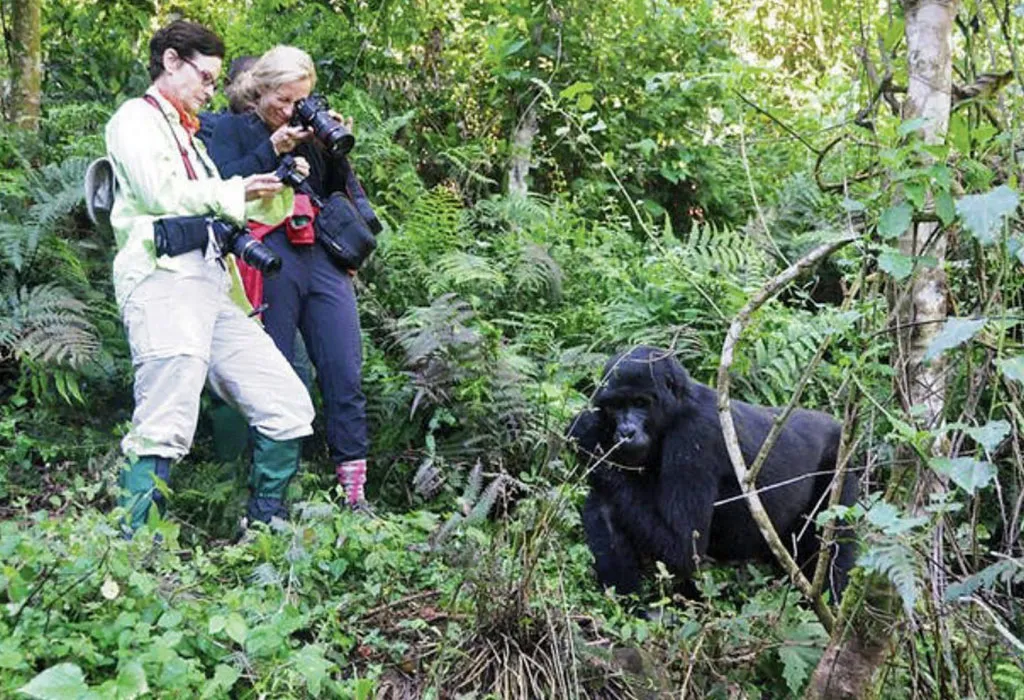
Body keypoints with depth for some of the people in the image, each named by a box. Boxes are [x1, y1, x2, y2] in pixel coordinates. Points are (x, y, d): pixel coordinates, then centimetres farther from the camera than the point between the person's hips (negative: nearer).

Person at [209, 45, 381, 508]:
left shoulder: (311, 129, 20)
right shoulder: (233, 130, 11)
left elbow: (343, 190, 14)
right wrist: (273, 150, -9)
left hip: (326, 258, 4)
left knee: (346, 374, -3)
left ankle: (354, 491, 1)